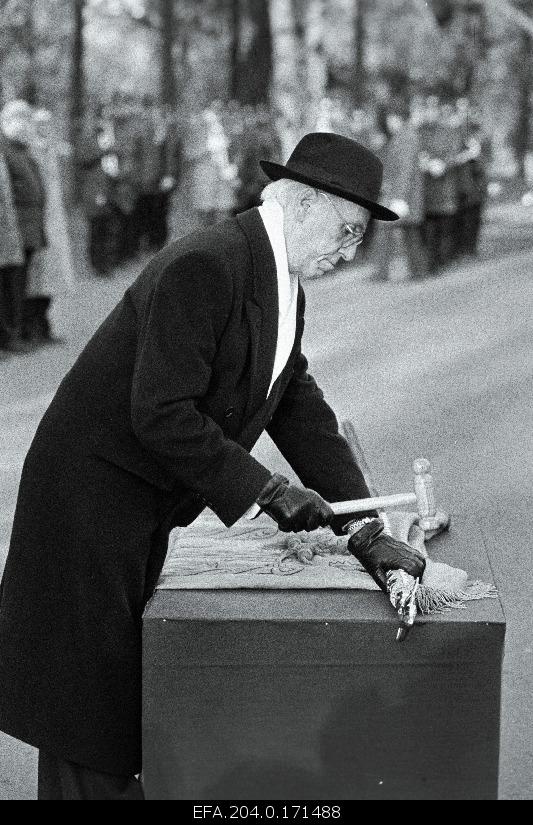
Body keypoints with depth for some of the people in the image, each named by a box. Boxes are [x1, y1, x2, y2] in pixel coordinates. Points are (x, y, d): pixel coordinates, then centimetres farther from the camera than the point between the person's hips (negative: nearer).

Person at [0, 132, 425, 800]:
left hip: (145, 506, 9)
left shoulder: (283, 285, 7)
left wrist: (364, 525, 3)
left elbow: (299, 407, 10)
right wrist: (265, 490, -24)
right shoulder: (204, 266, -23)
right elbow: (160, 414, -28)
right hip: (91, 495, -9)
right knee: (87, 689, -2)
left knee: (121, 676, 15)